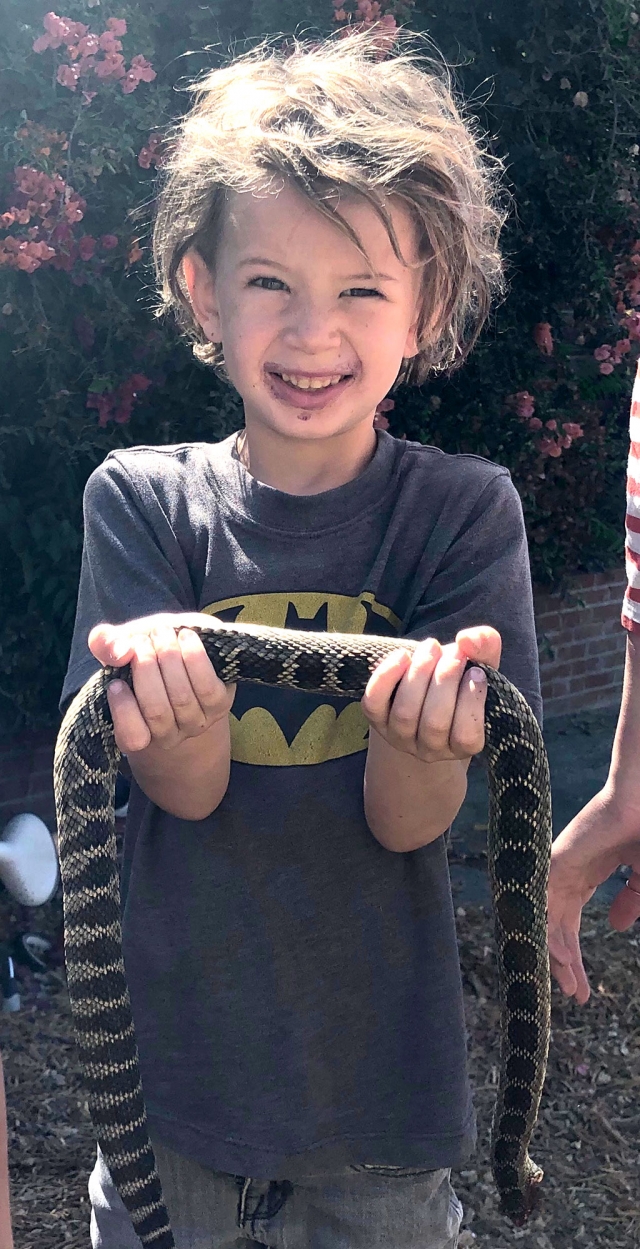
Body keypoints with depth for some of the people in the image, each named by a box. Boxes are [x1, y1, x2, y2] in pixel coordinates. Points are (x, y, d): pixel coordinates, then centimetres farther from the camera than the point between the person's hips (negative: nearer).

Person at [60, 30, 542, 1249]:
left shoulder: (463, 509, -10)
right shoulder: (142, 500, -7)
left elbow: (406, 821, -14)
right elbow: (188, 789, -13)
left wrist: (425, 721, -36)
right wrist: (173, 696, -36)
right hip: (173, 1062, 1)